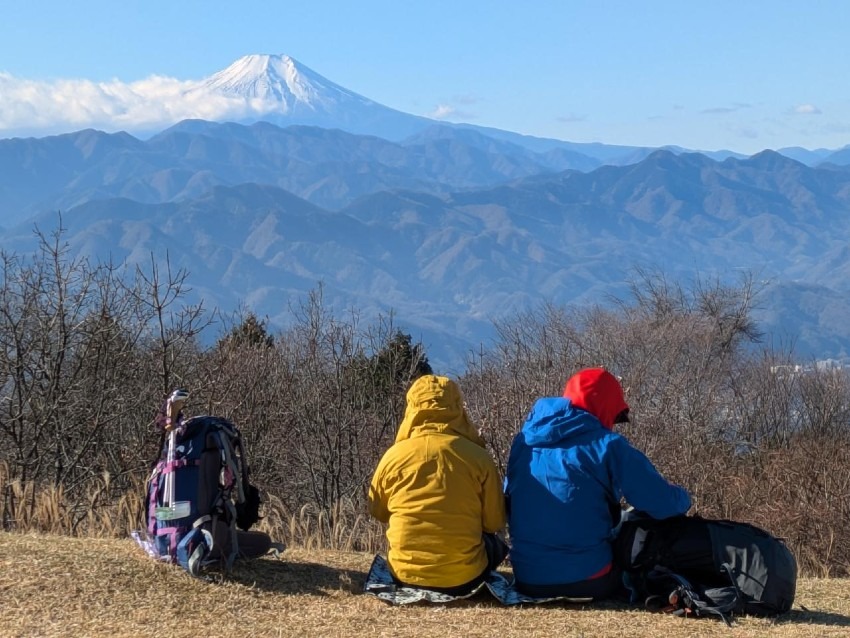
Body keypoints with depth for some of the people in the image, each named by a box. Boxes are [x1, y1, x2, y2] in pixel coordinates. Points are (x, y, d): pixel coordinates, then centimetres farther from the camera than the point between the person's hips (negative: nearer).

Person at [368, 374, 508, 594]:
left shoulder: (393, 455, -5)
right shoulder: (478, 456, -8)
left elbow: (377, 512, 11)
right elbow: (495, 523, 1)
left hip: (406, 576, 3)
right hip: (463, 577, -3)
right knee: (495, 544, 31)